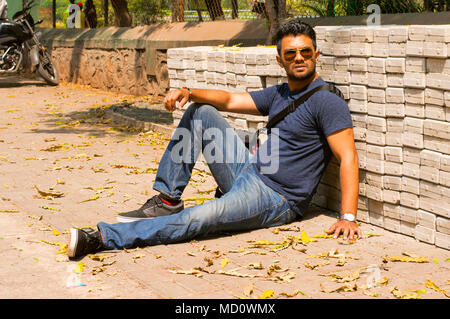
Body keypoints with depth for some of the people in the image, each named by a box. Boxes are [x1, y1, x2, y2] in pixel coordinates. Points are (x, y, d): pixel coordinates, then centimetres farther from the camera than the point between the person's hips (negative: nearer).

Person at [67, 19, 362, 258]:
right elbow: (229, 100, 16)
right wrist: (189, 93, -5)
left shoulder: (327, 101, -12)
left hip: (276, 200, -9)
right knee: (201, 112, 4)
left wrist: (348, 217, -29)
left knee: (200, 218, -32)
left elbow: (348, 157, -18)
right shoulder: (279, 94, 14)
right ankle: (167, 199, -3)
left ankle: (103, 237, -35)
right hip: (248, 172, 9)